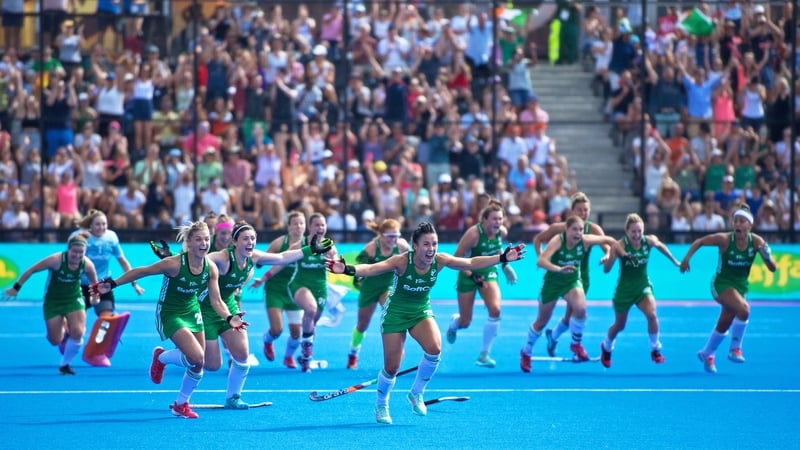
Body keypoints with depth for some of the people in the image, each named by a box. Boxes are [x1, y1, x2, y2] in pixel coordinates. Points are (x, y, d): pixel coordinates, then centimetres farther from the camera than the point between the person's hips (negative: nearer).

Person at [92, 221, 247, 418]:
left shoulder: (211, 269, -11)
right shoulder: (174, 264, -26)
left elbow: (216, 301, -6)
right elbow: (141, 271, -17)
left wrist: (229, 318, -24)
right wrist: (112, 284, -18)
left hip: (192, 312, 6)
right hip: (170, 314, -6)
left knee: (197, 364, 5)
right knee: (196, 358, -22)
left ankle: (181, 404, 28)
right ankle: (162, 357, 9)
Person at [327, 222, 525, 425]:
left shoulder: (440, 260, -17)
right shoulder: (402, 261, -28)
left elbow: (471, 263, -8)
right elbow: (371, 269, -39)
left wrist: (503, 258, -14)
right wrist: (349, 269, -58)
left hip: (421, 311, 3)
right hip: (396, 312, -3)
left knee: (434, 349, -25)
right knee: (391, 368, -1)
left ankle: (416, 394, 0)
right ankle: (381, 406, 30)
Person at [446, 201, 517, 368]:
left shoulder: (502, 232, -11)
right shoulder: (474, 234, -27)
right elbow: (456, 259, -22)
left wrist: (505, 265, 4)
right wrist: (473, 277, -28)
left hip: (489, 272, 4)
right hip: (469, 273, -4)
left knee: (495, 310, -21)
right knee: (465, 323, 4)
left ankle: (484, 355, -8)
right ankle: (454, 323, 47)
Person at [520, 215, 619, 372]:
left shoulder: (585, 241, -19)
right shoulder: (557, 241, -29)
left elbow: (608, 240, -1)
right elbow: (541, 261, -43)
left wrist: (622, 254, -3)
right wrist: (559, 269, -58)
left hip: (573, 281, 2)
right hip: (552, 281, -2)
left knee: (580, 308, -28)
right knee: (542, 321, 11)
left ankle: (576, 344, -2)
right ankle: (526, 352, 36)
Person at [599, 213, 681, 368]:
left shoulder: (649, 241, -16)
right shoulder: (620, 245, -25)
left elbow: (660, 246, 9)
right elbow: (606, 270, -28)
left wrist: (674, 261, 18)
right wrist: (611, 257, -48)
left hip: (643, 286, 2)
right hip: (624, 289, -2)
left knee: (652, 314, -24)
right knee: (619, 325, 14)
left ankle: (655, 350, -5)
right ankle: (606, 348, 45)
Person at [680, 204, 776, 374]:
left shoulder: (757, 241, -14)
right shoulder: (724, 239, -21)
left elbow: (772, 268, -13)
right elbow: (699, 242, -7)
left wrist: (767, 257, -34)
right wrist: (686, 258, -18)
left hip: (740, 286, 4)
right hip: (721, 283, -4)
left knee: (724, 325, 13)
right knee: (743, 309, -29)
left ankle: (706, 354, 38)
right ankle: (735, 348, -13)